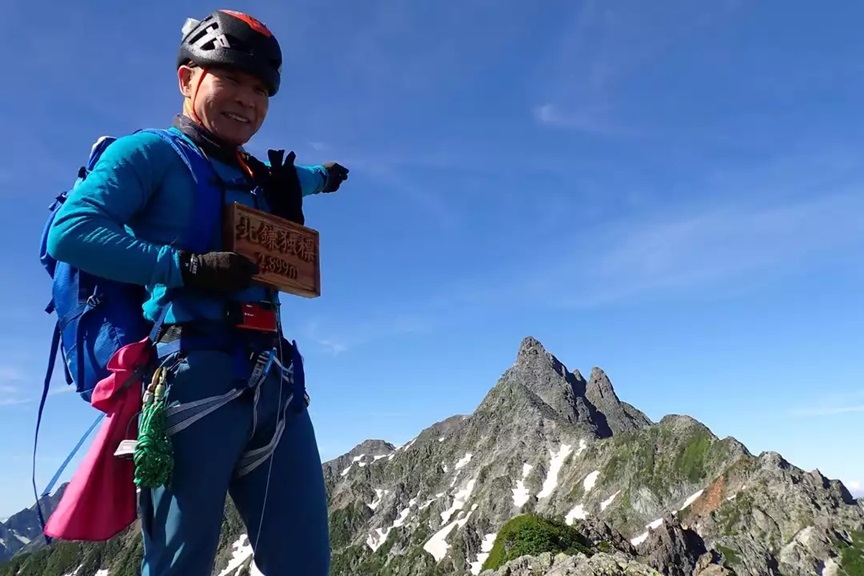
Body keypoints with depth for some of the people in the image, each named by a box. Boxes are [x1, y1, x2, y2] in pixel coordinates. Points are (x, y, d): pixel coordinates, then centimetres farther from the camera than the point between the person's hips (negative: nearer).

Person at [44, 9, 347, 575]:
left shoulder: (258, 176, 24)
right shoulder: (150, 152, 5)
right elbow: (70, 231, -9)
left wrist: (314, 179, 38)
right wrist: (186, 267, -17)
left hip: (275, 384, 6)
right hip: (195, 377, -6)